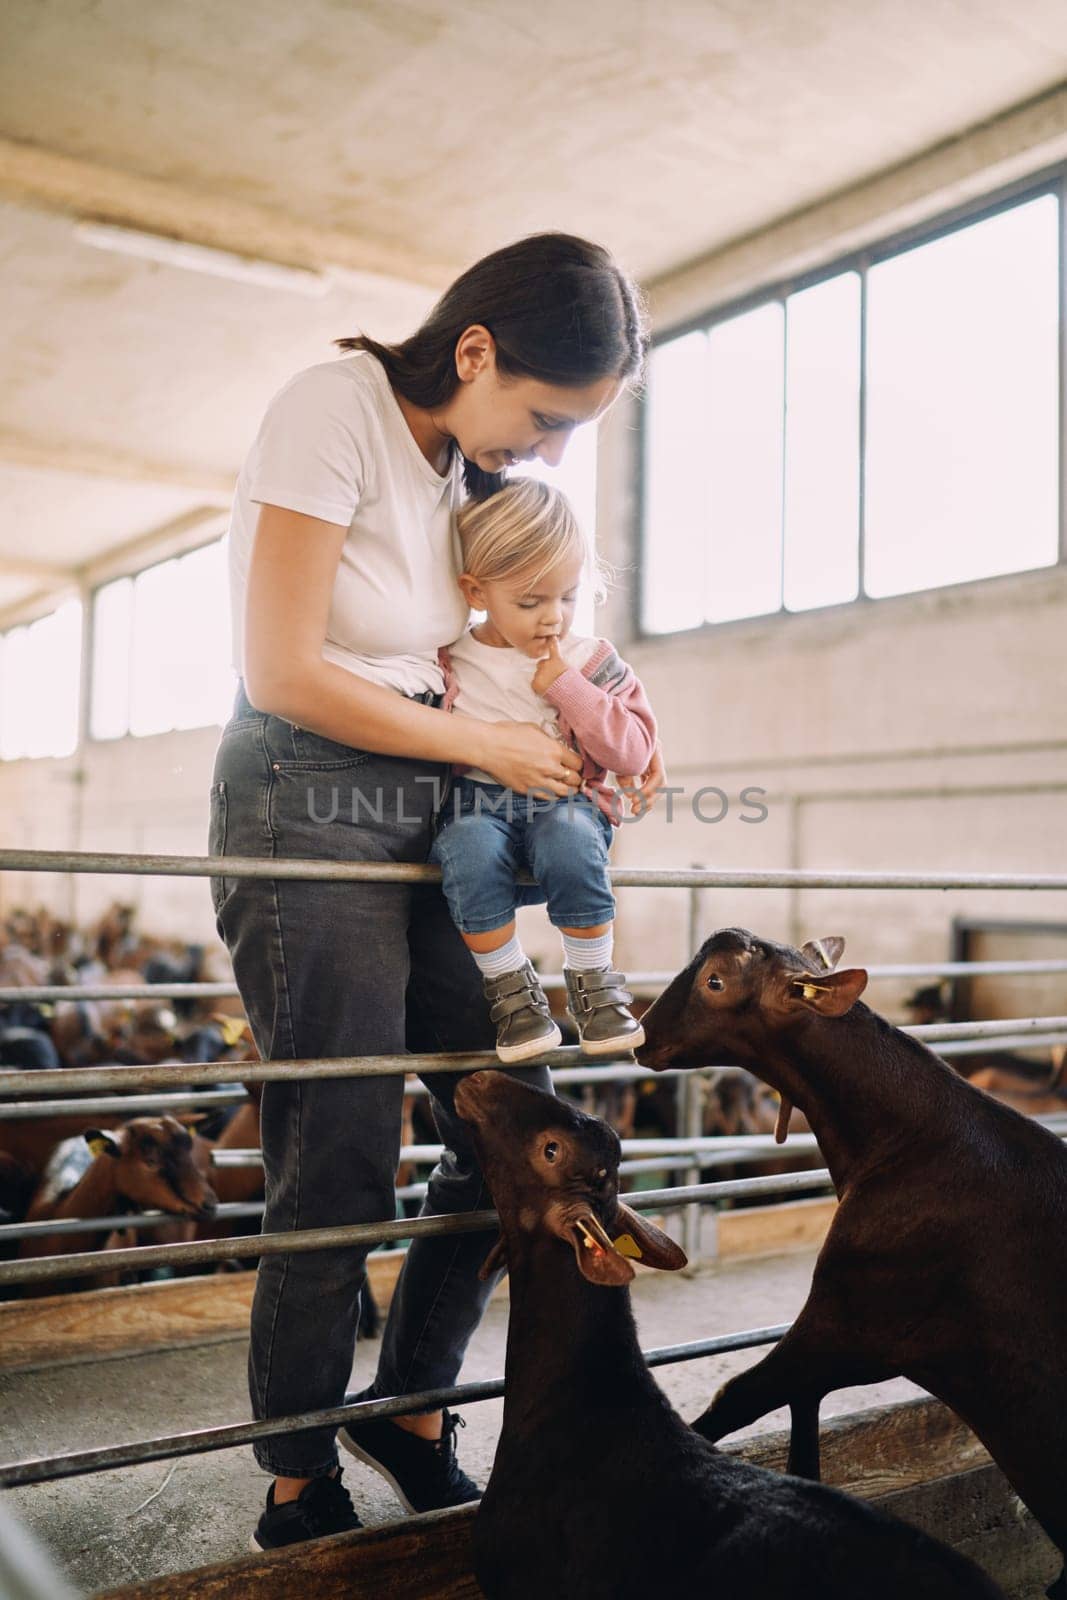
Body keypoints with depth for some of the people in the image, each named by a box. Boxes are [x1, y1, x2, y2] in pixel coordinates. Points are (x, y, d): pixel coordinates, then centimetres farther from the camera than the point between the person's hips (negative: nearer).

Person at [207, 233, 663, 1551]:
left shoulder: (478, 463, 11)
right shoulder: (334, 409, -12)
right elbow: (286, 674, -17)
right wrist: (489, 746, -12)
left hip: (427, 816, 8)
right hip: (306, 807, -7)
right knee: (338, 1164, -5)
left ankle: (411, 1408, 24)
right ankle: (300, 1493, 16)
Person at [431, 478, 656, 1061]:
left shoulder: (591, 661, 5)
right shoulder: (448, 659, 4)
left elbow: (633, 751, -3)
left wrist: (566, 687, -11)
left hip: (564, 801, 0)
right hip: (473, 801, 0)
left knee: (568, 837, -36)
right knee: (471, 843, -36)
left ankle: (592, 980, -15)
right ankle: (508, 986, -17)